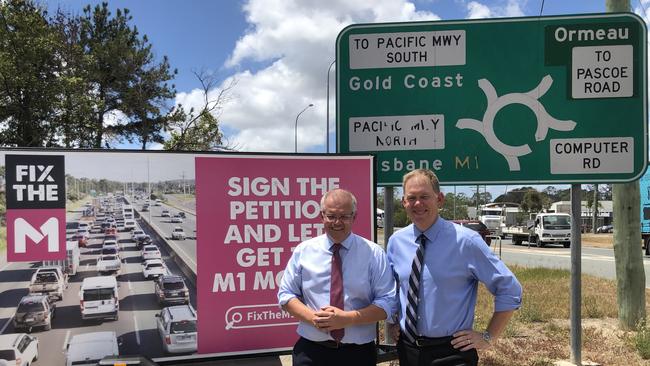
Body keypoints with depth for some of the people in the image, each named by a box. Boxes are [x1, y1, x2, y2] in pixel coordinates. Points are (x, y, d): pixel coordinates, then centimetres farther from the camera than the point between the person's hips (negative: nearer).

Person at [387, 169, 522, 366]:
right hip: (406, 349, 4)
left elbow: (510, 290, -8)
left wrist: (488, 337, -7)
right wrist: (391, 322, 9)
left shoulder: (466, 241, -15)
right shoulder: (396, 241, -1)